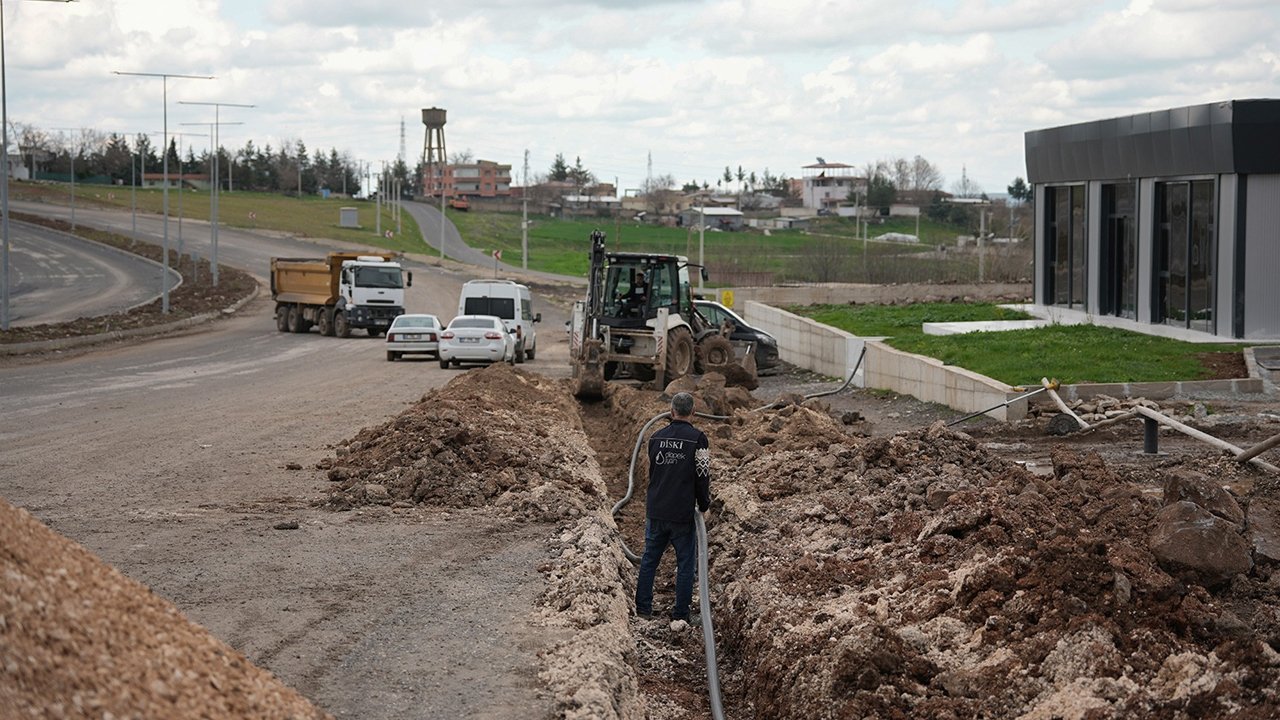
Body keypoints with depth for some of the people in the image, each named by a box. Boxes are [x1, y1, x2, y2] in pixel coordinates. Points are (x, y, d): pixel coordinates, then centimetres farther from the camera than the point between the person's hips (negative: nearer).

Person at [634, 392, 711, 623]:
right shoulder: (697, 439, -10)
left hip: (655, 510, 4)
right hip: (683, 514, -4)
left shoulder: (656, 438, 5)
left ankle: (643, 607, 19)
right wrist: (704, 506, 4)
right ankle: (681, 614, 7)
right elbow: (703, 476, -9)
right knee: (685, 563, 6)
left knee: (649, 559, 15)